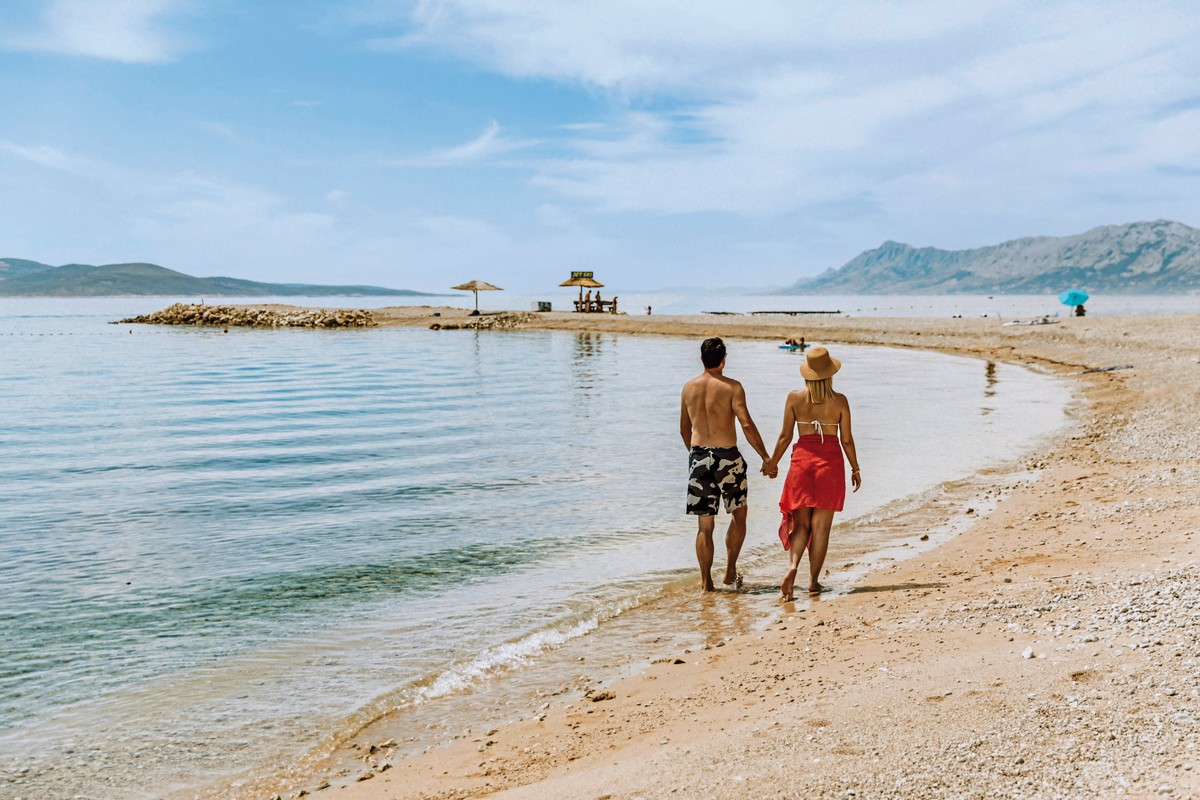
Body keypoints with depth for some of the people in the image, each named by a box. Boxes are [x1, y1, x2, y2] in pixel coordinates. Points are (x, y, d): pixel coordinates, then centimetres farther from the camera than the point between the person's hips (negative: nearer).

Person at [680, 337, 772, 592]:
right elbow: (747, 425, -13)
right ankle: (730, 571, 17)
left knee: (705, 523, 8)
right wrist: (765, 458, -7)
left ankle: (706, 582, 10)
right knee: (739, 513, 17)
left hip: (698, 456, 4)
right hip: (726, 456, -4)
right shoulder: (732, 387, -7)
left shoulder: (689, 387, 7)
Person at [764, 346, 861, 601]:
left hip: (802, 458, 1)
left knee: (801, 523, 8)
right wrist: (855, 468, 12)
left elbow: (785, 436, 1)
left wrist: (772, 463, 14)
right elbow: (846, 439, -1)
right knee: (821, 525, 6)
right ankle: (814, 581, 11)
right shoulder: (840, 401, -4)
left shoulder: (794, 398, -2)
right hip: (831, 461, -1)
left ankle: (792, 566, -16)